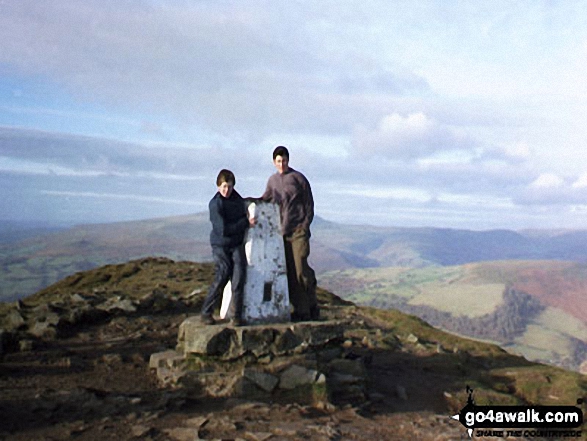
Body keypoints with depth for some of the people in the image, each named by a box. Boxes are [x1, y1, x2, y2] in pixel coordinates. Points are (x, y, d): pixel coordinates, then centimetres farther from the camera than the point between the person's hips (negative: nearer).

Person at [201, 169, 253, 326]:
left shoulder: (237, 198, 8)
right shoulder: (215, 204, -12)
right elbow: (223, 229, -19)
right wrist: (246, 223, -15)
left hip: (237, 243, 5)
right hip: (221, 245, -5)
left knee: (239, 275, -10)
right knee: (222, 277, -10)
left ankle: (235, 314, -3)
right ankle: (206, 312, 5)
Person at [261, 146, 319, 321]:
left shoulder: (298, 178, -1)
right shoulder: (272, 180, 14)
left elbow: (309, 204, 0)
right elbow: (265, 200, 25)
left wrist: (305, 226, -8)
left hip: (298, 231, -5)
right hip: (283, 232, 5)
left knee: (301, 269, -12)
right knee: (290, 273, 2)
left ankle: (312, 306, 3)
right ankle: (301, 310, 8)